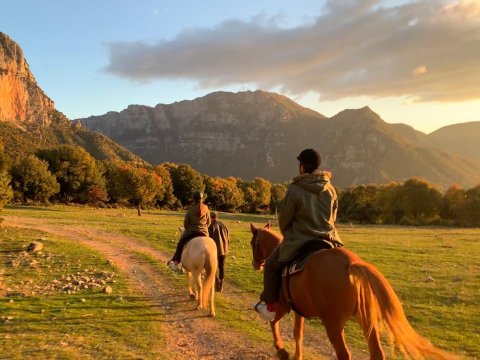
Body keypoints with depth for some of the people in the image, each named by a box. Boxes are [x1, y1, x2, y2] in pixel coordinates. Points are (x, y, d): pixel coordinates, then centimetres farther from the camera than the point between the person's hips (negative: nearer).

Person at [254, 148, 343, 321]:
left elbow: (284, 219, -5)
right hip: (328, 240, 5)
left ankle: (270, 306, 21)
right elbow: (333, 217, 12)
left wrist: (288, 236, 14)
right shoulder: (330, 189, 4)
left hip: (299, 242, -5)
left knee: (271, 266, 16)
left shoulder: (294, 190, -13)